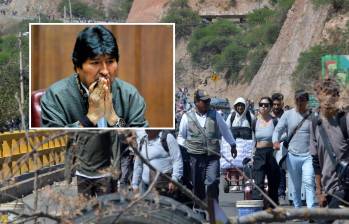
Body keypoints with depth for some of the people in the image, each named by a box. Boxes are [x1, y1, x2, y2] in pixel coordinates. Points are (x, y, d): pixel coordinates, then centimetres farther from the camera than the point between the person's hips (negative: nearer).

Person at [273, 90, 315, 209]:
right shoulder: (288, 114, 5)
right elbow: (278, 130, 3)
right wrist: (276, 141, -18)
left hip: (309, 156, -2)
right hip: (293, 155, 2)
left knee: (309, 182, -15)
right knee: (295, 185, 10)